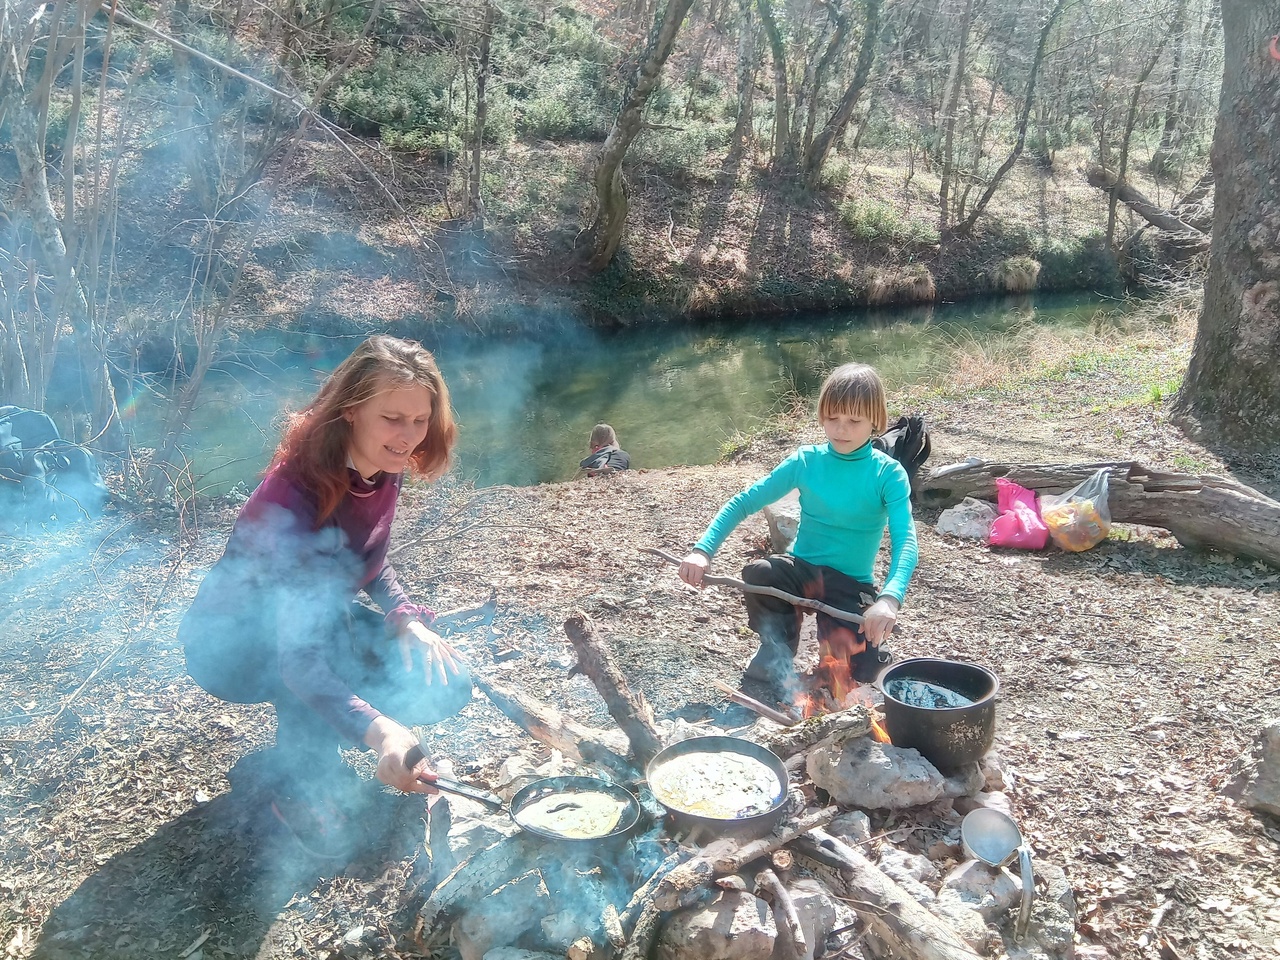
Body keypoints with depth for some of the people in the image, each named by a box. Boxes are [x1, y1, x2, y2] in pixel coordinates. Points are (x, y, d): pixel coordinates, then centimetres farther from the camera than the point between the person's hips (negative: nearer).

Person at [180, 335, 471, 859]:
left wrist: (407, 619, -16)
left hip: (321, 624, 6)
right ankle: (299, 784, -18)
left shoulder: (384, 471, -13)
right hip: (232, 642, -6)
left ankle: (308, 738, 11)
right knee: (324, 609, -39)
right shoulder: (293, 493, -35)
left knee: (445, 684, -13)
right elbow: (297, 655, -44)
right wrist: (377, 728, -60)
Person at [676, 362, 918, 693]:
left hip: (852, 584, -1)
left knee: (858, 671, -23)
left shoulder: (888, 474, -11)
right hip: (801, 569, 1)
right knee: (758, 573, -33)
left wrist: (890, 598, -43)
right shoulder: (806, 461, -5)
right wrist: (702, 550, -21)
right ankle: (776, 649, -6)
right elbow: (743, 502, -6)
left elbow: (906, 540, -23)